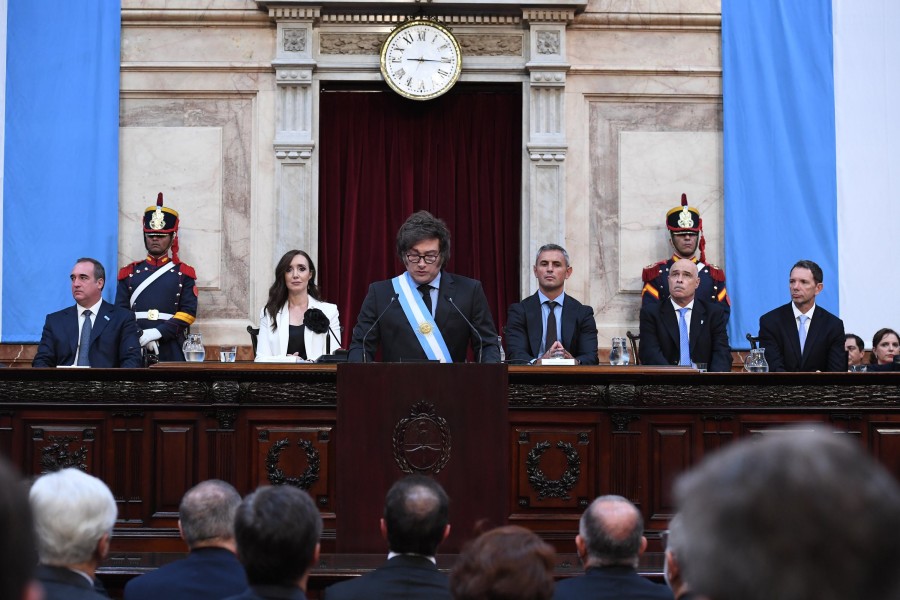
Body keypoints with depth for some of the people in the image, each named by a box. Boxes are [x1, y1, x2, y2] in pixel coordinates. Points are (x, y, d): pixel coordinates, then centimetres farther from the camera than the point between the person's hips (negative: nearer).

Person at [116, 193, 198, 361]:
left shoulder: (183, 273, 10)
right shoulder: (129, 272, 14)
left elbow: (188, 313, 0)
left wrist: (158, 332, -13)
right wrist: (139, 335, -10)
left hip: (171, 350, -1)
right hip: (135, 348, 1)